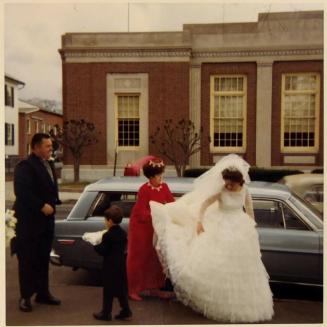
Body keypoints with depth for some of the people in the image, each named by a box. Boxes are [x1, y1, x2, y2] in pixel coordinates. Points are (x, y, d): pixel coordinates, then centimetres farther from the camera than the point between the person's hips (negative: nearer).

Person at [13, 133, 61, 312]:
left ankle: (43, 293, 26)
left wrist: (53, 203, 4)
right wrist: (42, 206, -23)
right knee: (27, 260, 3)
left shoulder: (49, 164, 13)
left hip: (46, 220, 8)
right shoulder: (25, 166, -14)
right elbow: (21, 192, -23)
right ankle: (25, 296, 15)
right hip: (29, 220, -8)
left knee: (43, 258, 15)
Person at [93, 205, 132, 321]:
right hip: (121, 265, 7)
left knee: (108, 291, 4)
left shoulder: (108, 235, -18)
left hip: (110, 267, -7)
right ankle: (126, 311, 18)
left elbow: (102, 251, -17)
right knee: (121, 289, 14)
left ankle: (106, 313, 13)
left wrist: (95, 246, 1)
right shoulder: (123, 233, 5)